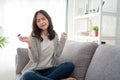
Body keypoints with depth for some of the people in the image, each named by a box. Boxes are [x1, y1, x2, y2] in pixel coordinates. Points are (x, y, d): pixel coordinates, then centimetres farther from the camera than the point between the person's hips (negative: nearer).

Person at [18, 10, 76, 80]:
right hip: (36, 70, -2)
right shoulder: (33, 37, -4)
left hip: (50, 69, 3)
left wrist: (63, 40, -1)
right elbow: (35, 59, -12)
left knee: (70, 65, -24)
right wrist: (29, 44, -25)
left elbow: (57, 54, 2)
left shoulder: (54, 35, 7)